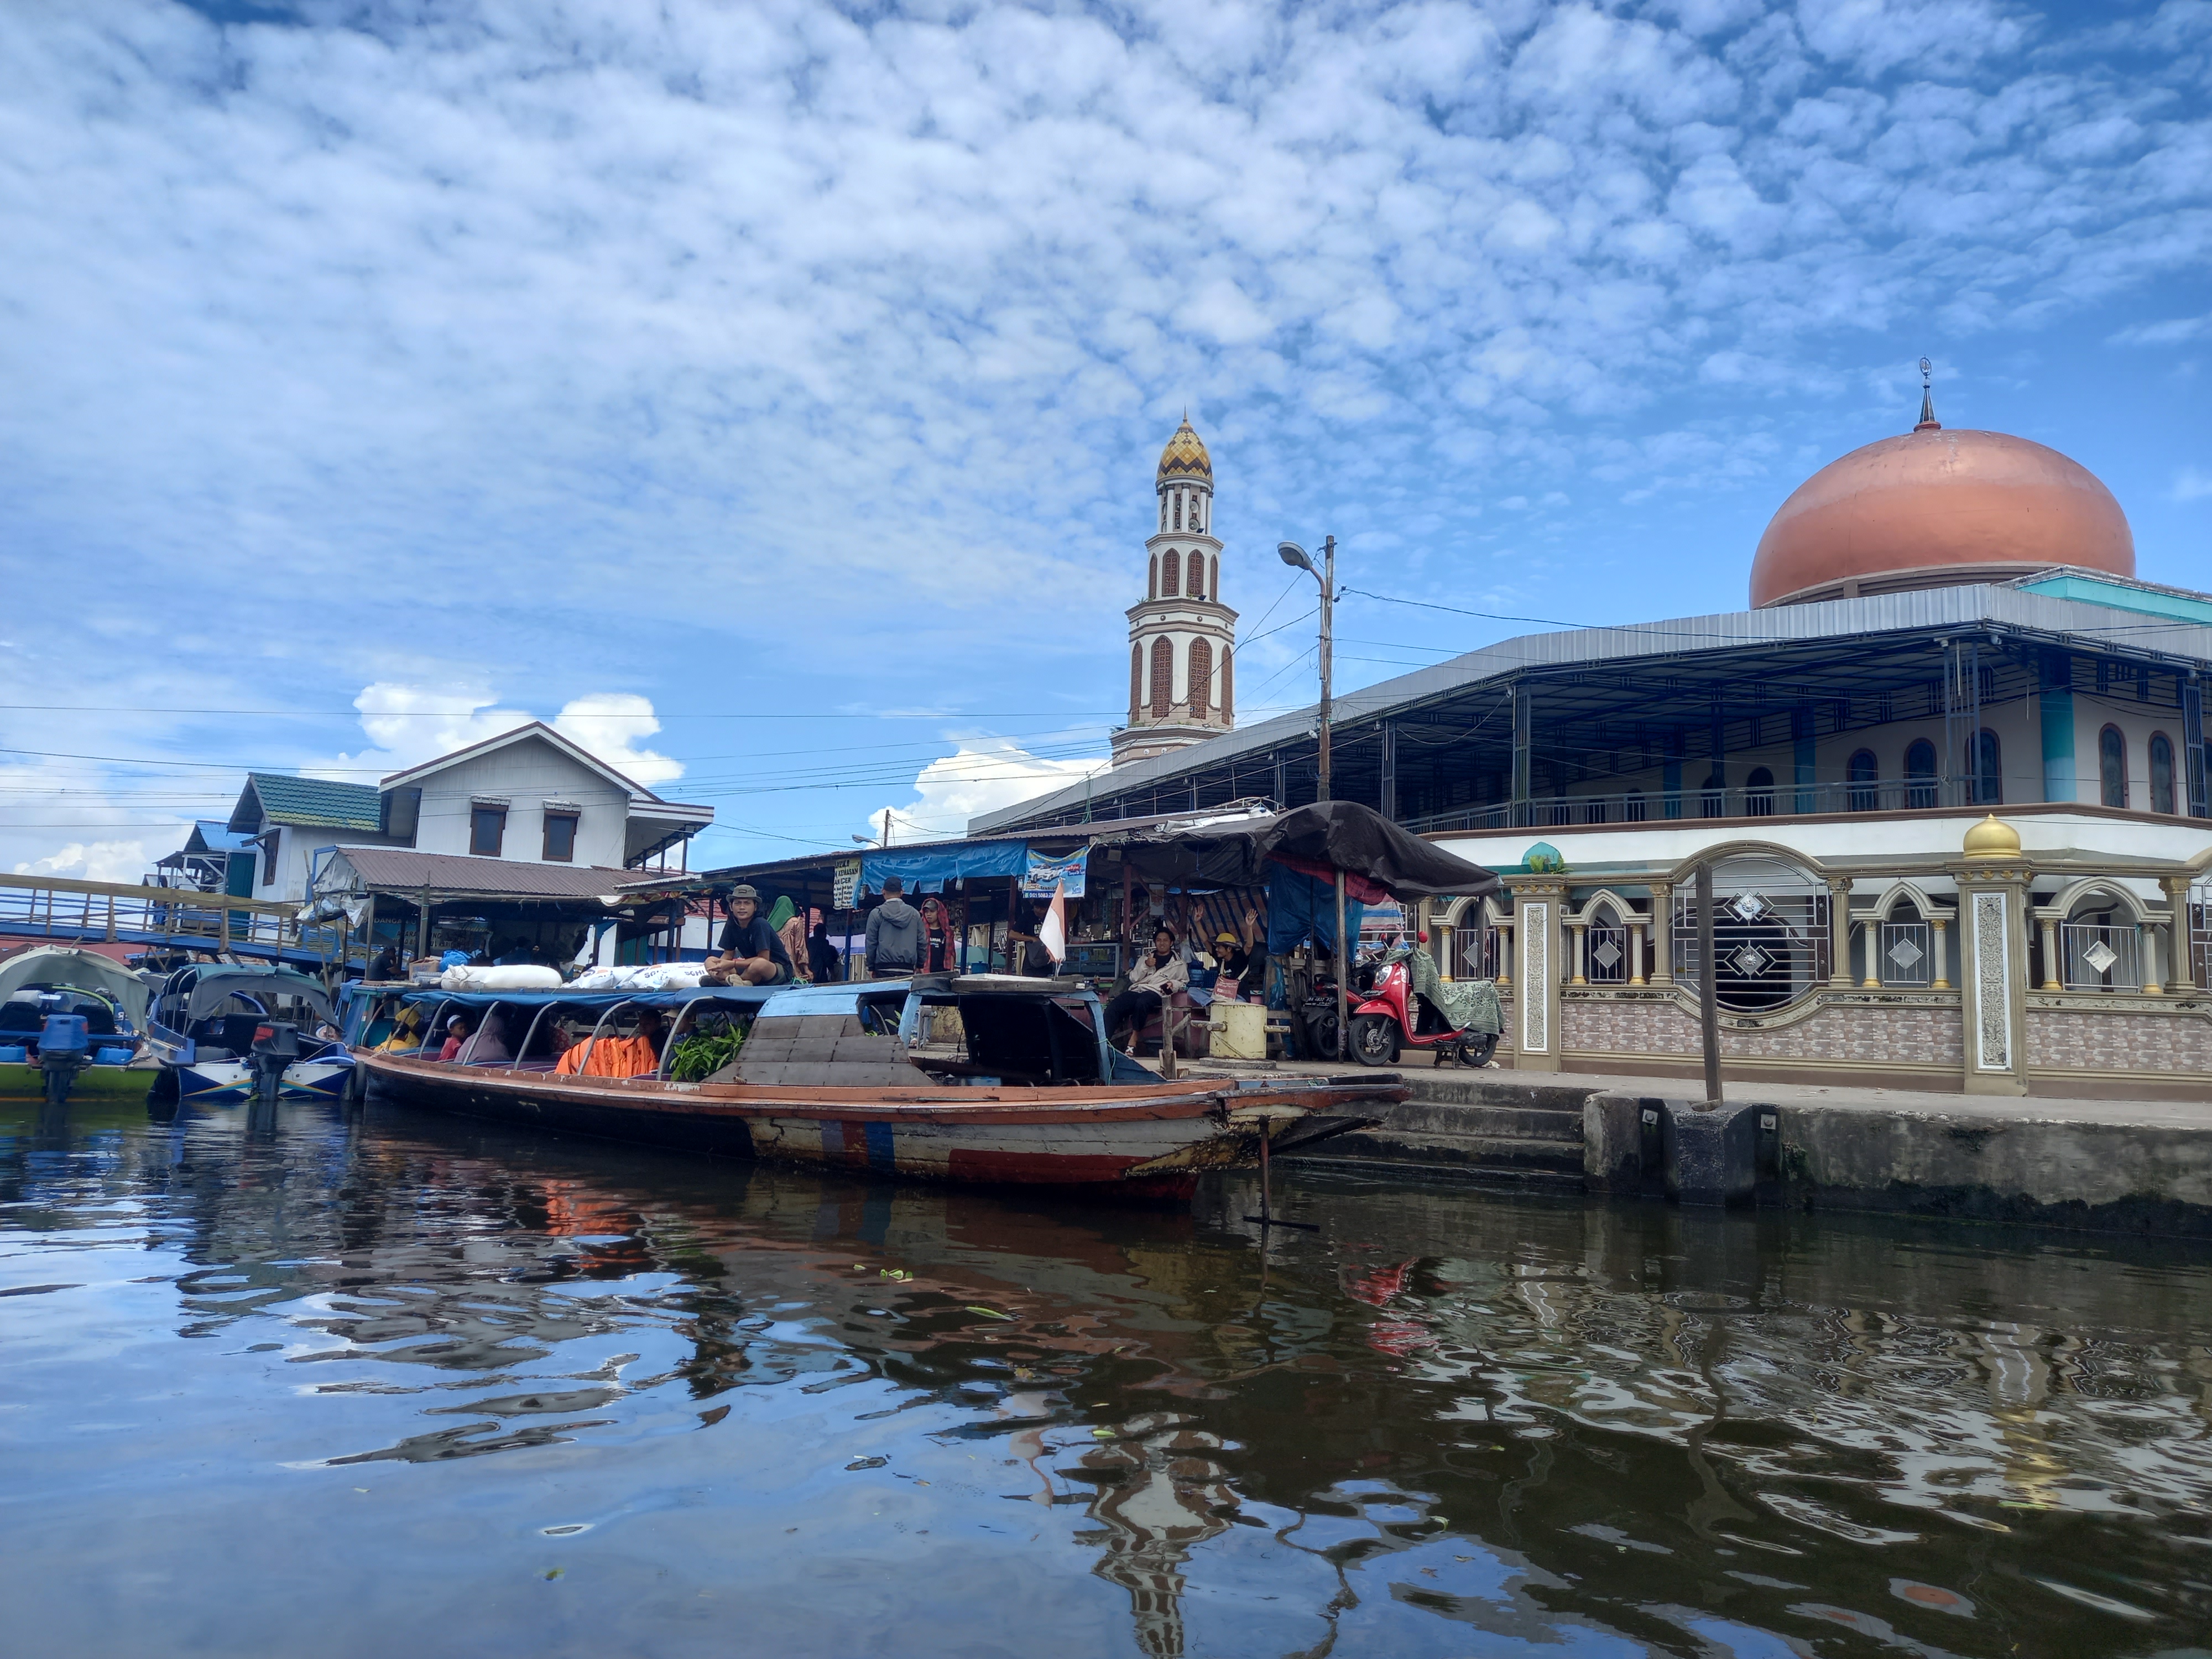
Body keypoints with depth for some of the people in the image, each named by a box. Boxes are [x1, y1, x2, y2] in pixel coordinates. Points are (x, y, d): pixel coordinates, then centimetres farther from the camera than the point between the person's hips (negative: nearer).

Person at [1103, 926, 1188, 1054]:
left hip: (1155, 993, -3)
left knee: (1141, 1002, -42)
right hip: (1137, 990, 3)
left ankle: (1134, 1037, -28)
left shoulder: (1178, 963, 22)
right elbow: (1133, 978, 19)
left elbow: (1184, 981, 18)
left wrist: (1174, 984, -3)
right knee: (1112, 1007, -28)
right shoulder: (1144, 958, 29)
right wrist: (1145, 966, 3)